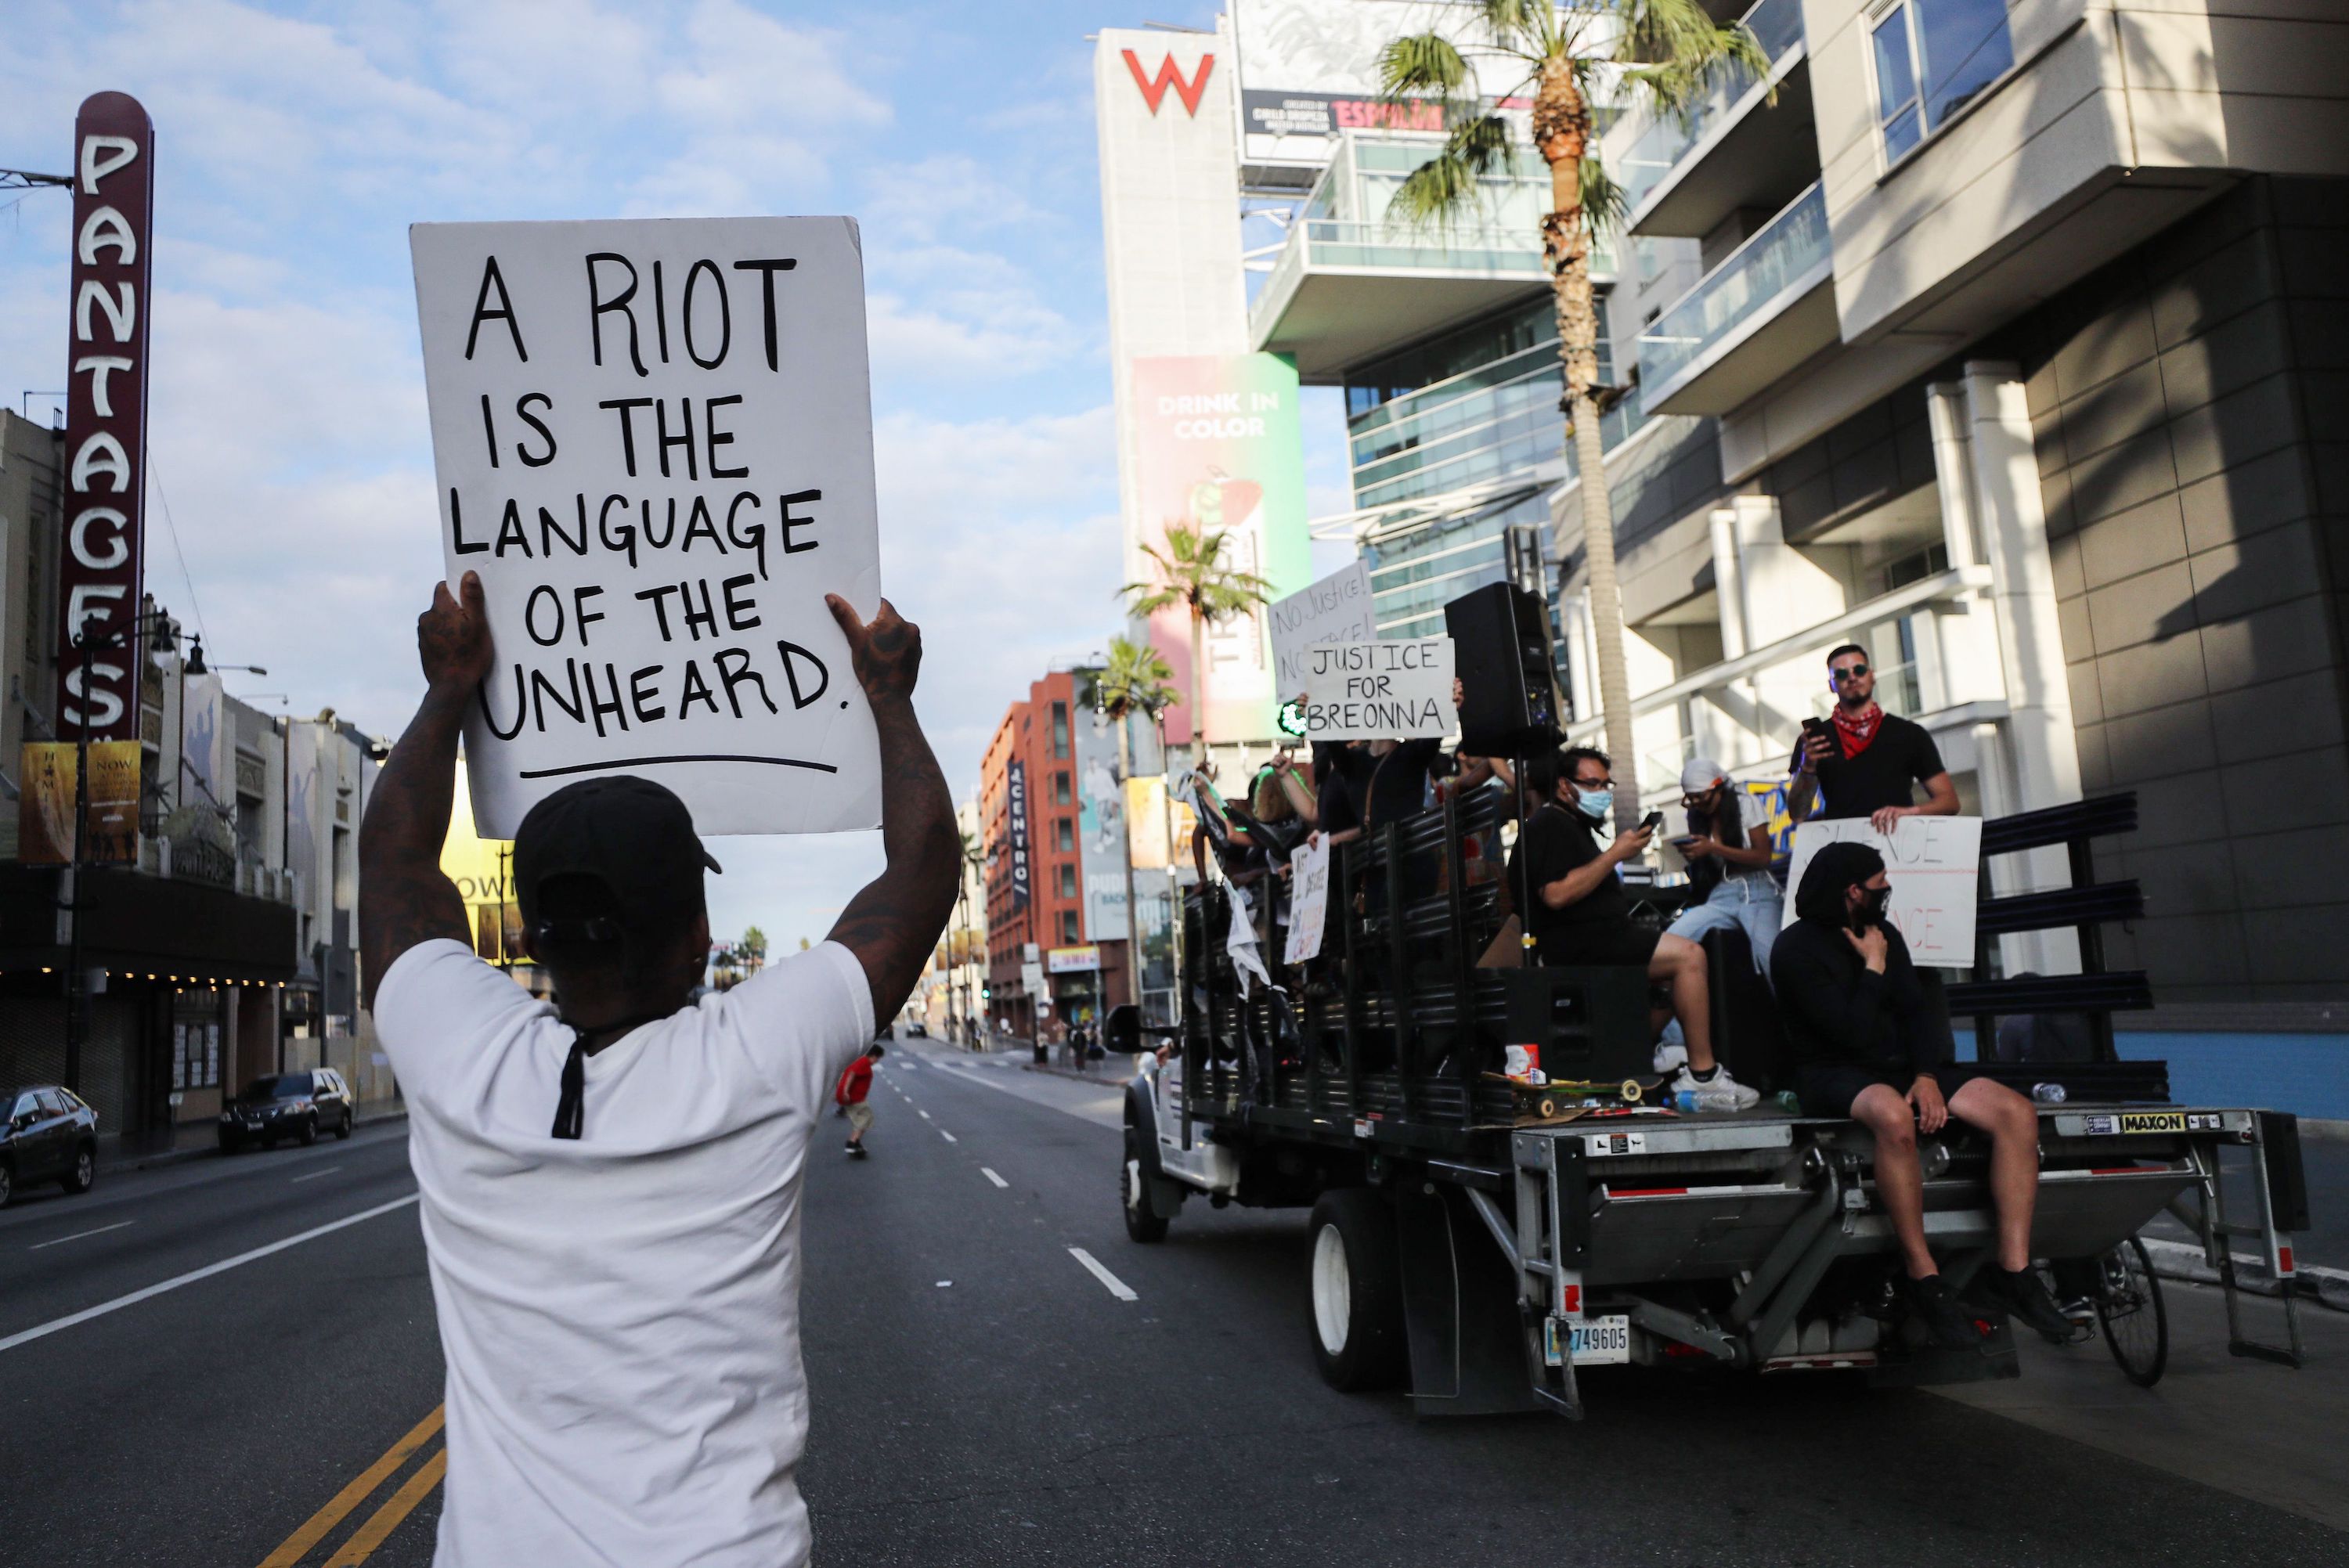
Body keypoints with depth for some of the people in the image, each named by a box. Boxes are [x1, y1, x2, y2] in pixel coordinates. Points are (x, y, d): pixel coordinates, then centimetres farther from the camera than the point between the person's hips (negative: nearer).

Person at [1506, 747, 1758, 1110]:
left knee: (1682, 959, 11)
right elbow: (1556, 895, -24)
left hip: (1593, 936, 11)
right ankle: (1702, 1077, -14)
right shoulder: (1549, 825, -9)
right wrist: (1615, 854, -18)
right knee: (1689, 955, -17)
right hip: (1574, 943, -11)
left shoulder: (1573, 826, 26)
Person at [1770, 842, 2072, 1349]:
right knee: (1895, 1117, -41)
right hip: (1834, 1075, -7)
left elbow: (1914, 1013, 10)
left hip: (1900, 1065, 7)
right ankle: (1923, 1277, -30)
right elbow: (1853, 1033, -18)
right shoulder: (1797, 949, -10)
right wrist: (1873, 966, -8)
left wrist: (1927, 1075, -7)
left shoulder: (1884, 934, 13)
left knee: (2018, 1113, -15)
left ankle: (2013, 1270, -13)